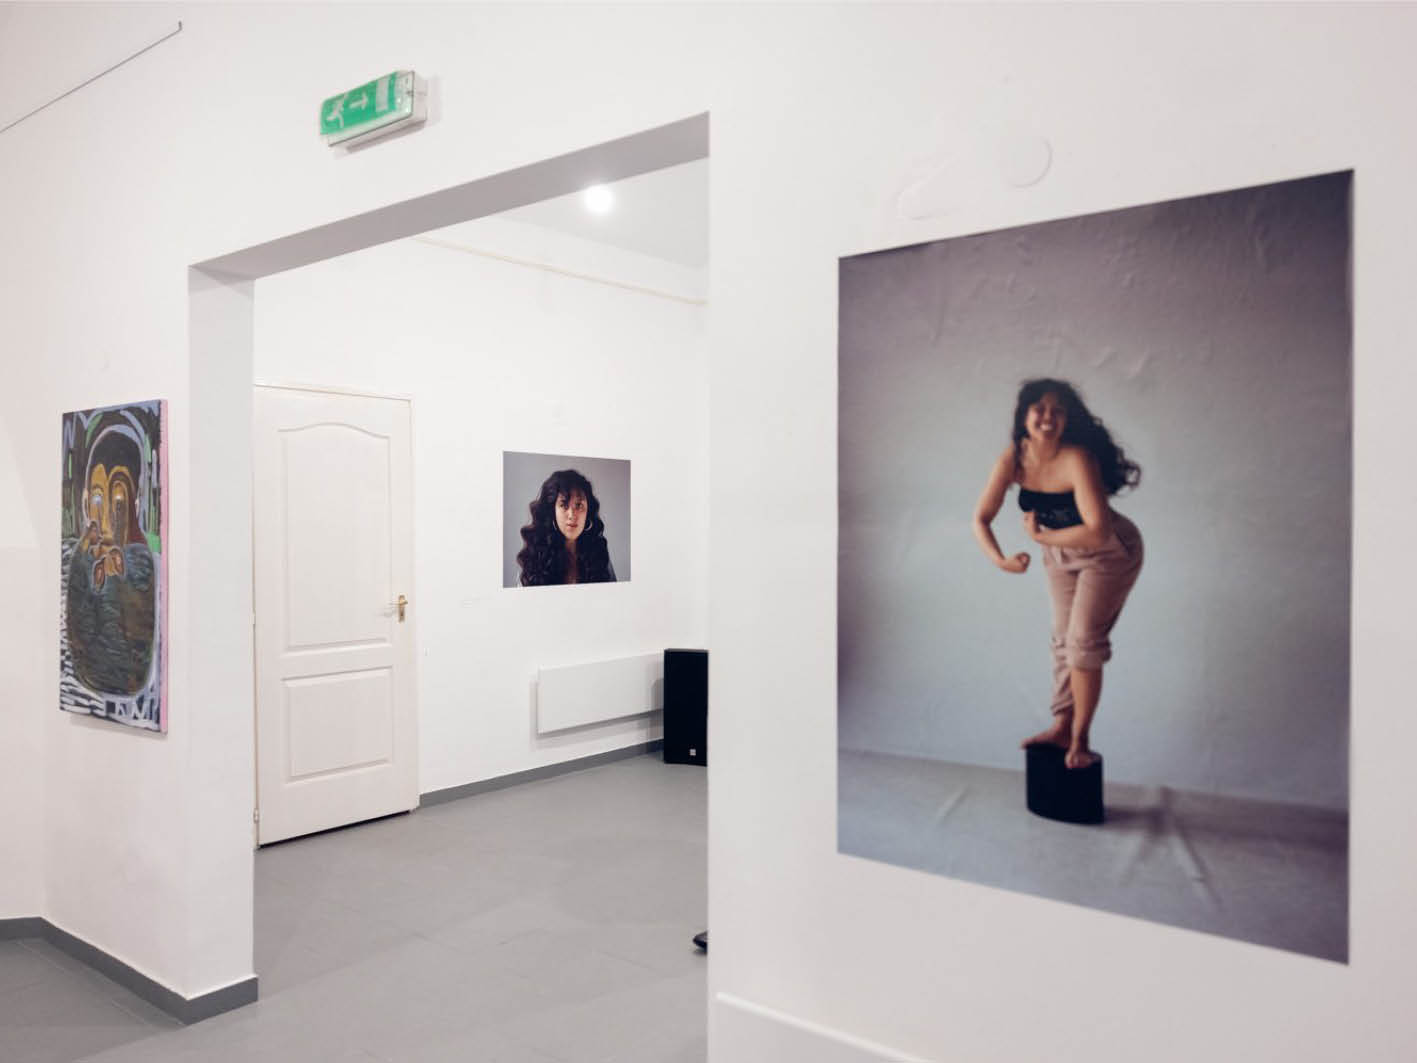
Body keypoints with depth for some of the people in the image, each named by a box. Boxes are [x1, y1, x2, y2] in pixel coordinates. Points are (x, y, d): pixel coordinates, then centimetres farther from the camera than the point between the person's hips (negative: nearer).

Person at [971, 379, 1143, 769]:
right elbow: (981, 519, -12)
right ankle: (1062, 727, 24)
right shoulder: (1013, 459, -17)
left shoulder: (1077, 459, -33)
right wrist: (999, 559, -30)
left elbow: (1097, 532, -38)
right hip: (1061, 551, 6)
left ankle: (1080, 738, 7)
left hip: (1108, 553, -6)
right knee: (1063, 639, 12)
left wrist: (1039, 536, -25)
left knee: (1083, 639, -7)